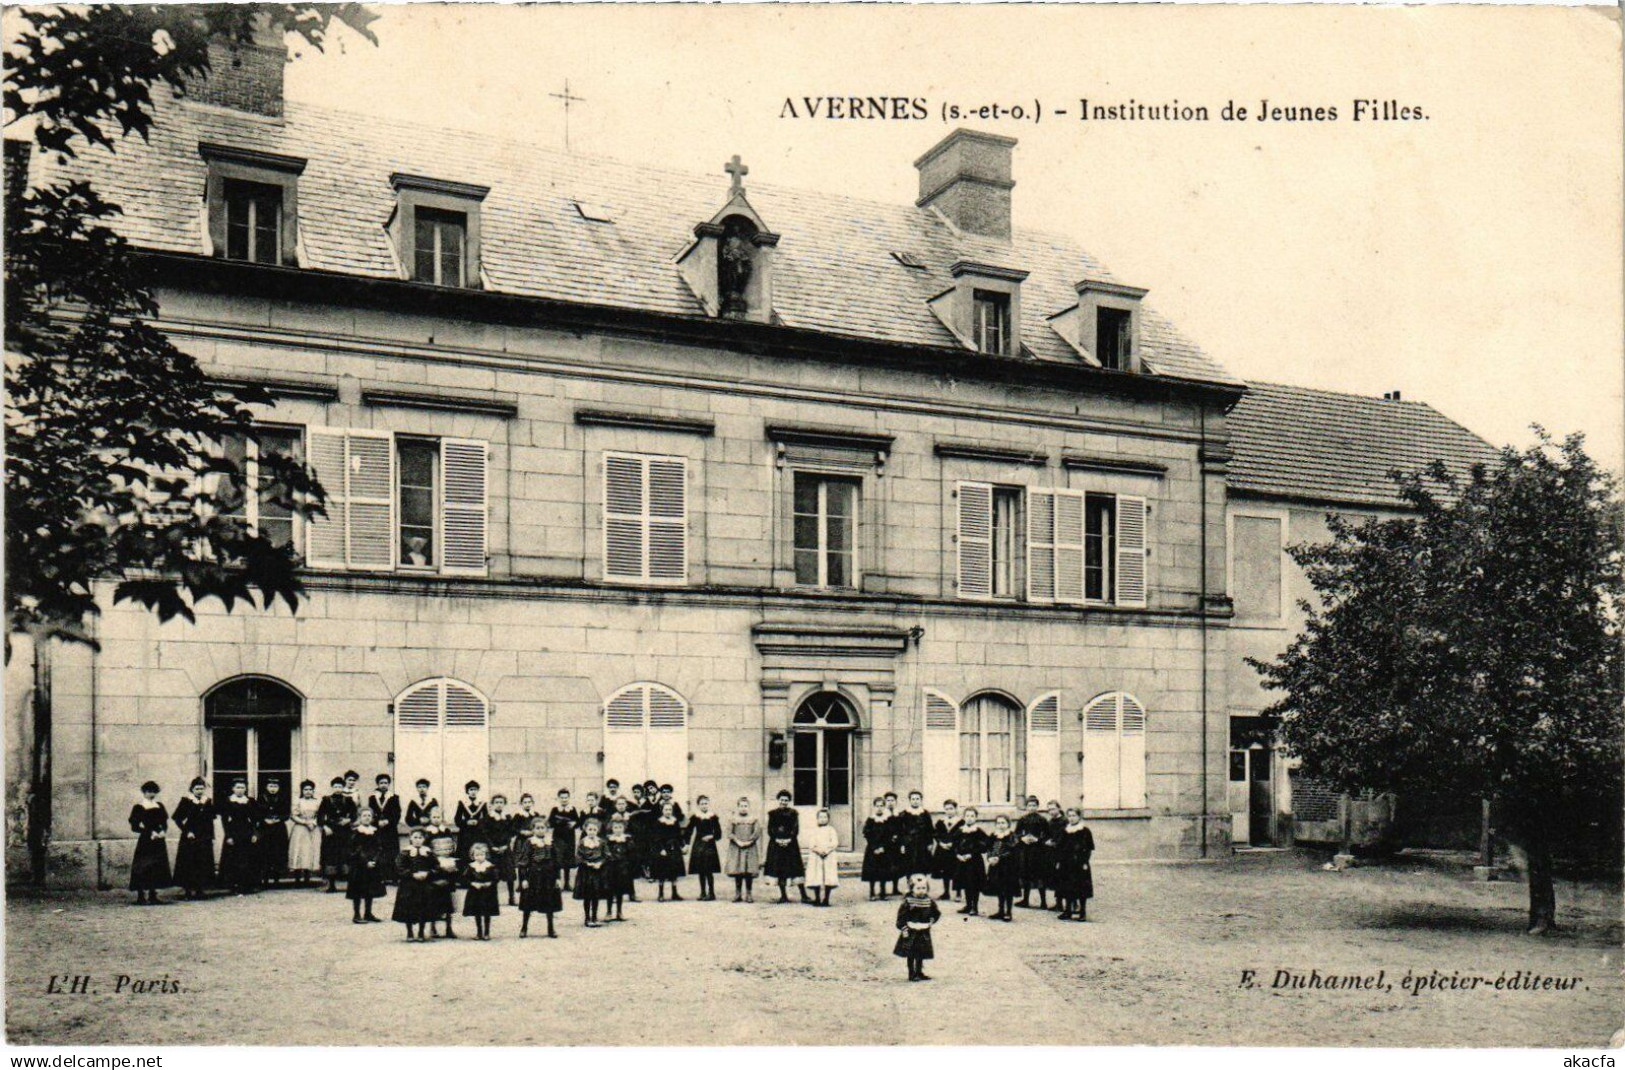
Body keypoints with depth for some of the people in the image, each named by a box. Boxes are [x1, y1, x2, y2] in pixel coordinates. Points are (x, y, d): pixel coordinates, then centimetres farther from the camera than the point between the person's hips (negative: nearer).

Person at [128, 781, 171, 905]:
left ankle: (152, 895, 13)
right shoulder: (138, 807, -2)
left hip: (158, 841, 5)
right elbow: (134, 826, -7)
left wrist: (163, 831, -6)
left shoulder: (159, 806, 13)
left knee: (157, 867, 5)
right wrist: (150, 833, -15)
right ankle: (141, 896, -3)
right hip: (145, 841, -5)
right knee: (143, 868, -8)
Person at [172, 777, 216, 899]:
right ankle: (187, 890, 2)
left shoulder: (208, 802, 9)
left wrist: (211, 837, 9)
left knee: (203, 865, 5)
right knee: (188, 864, -3)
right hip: (190, 837, -4)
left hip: (204, 838, 4)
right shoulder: (186, 801, -3)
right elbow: (178, 819, -6)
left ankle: (198, 889, 12)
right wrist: (186, 831, -13)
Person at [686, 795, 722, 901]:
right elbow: (689, 832, 9)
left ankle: (711, 893, -1)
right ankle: (703, 893, 15)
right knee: (700, 871, 6)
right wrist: (688, 845, 1)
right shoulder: (695, 818, 5)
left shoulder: (713, 817, 0)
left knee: (708, 871, -7)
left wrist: (711, 837, -17)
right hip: (698, 846, 3)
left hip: (709, 847, -3)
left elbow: (718, 834, 1)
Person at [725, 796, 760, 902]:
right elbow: (729, 833, -1)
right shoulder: (732, 819, 9)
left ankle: (749, 894, 3)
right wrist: (738, 842, -14)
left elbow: (757, 833, -2)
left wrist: (748, 842, -14)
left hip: (750, 849, 0)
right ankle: (738, 894, 6)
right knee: (737, 872, -1)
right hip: (736, 849, 1)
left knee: (749, 872, -4)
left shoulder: (754, 819, 8)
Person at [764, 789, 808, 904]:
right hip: (776, 845, 2)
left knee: (796, 869, -6)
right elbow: (770, 830, 3)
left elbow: (796, 829, -1)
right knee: (779, 869, 2)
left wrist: (789, 839, -15)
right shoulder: (773, 813, 8)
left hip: (791, 844, -2)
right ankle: (783, 896, 10)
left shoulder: (793, 813, 5)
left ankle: (804, 895, -6)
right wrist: (777, 839, -12)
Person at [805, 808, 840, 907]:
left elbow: (835, 843, -1)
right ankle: (817, 899, 5)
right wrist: (818, 850, -17)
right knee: (816, 878, -4)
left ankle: (826, 899, 2)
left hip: (829, 857, 0)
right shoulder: (813, 830, 10)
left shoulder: (831, 830, 10)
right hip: (815, 857, 0)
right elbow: (810, 844, 0)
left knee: (829, 878, -5)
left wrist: (826, 850, -16)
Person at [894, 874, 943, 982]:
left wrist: (930, 923, 6)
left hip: (924, 933, 4)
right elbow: (901, 917, -9)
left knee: (921, 954, 11)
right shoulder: (907, 901, -12)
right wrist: (903, 929, -13)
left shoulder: (929, 901, 1)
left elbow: (936, 913, 15)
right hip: (911, 933, -4)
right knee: (911, 954, 2)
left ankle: (919, 973, 23)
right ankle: (912, 974, 10)